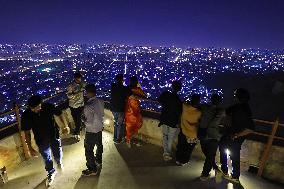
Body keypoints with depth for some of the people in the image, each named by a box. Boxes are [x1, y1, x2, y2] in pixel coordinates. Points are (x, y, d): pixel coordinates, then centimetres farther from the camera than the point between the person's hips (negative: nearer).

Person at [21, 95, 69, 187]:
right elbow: (27, 133, -10)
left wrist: (65, 126, -10)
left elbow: (59, 115, -3)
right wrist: (30, 148, -7)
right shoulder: (26, 115, -20)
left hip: (54, 135, 0)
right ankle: (51, 173, 45)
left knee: (58, 154, 10)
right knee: (46, 158, 17)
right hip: (41, 140, 1)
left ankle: (59, 161, 48)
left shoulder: (49, 107, -23)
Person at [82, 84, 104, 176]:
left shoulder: (88, 106, -31)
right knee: (99, 145, 27)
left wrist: (83, 119, -10)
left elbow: (89, 122, -27)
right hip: (100, 128, 8)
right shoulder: (101, 101, -10)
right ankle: (98, 161, 51)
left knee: (89, 150, 12)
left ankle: (92, 169, 28)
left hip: (91, 131, -8)